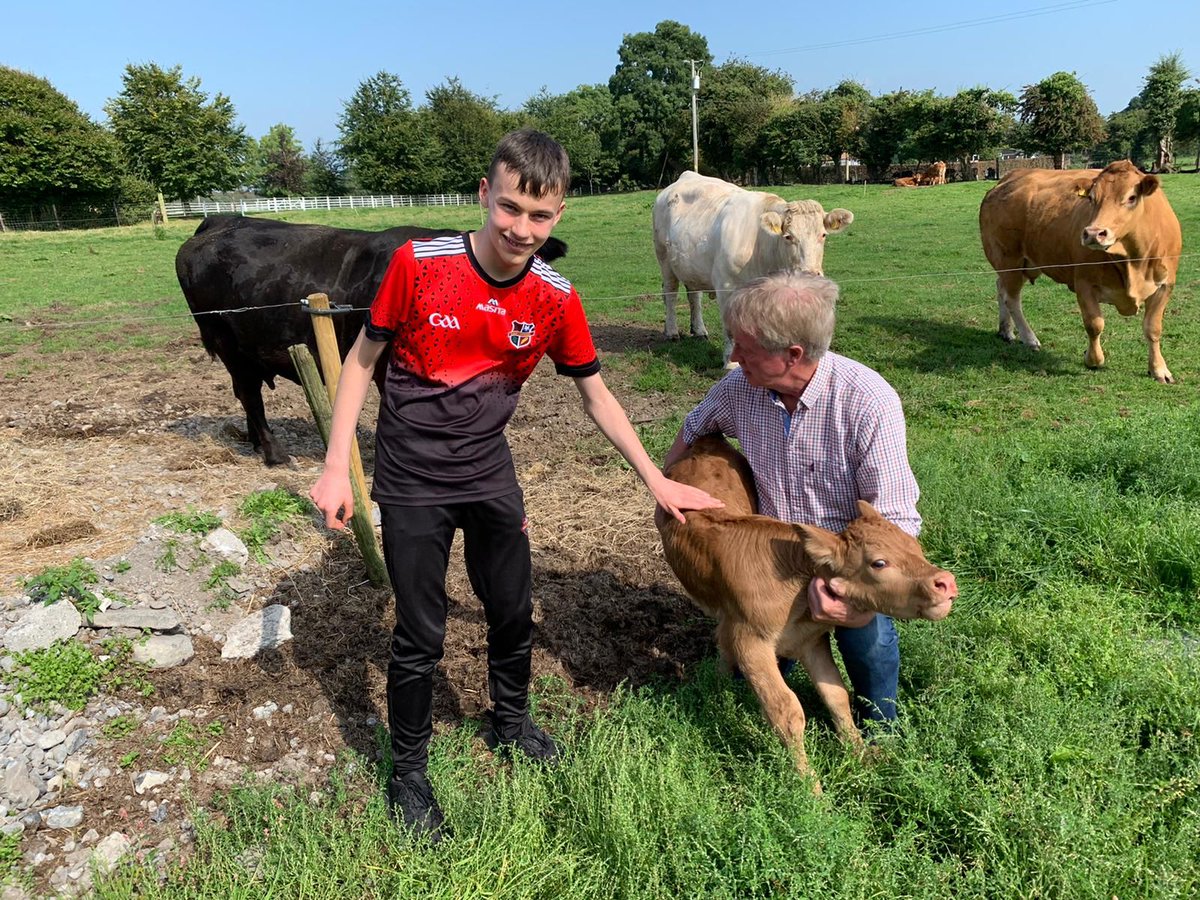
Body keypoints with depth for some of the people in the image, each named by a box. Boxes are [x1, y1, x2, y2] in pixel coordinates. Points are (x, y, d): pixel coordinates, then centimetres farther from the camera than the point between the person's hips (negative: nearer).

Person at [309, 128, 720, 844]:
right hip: (412, 484, -3)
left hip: (490, 476, 3)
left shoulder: (556, 299, -8)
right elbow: (362, 360, -6)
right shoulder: (419, 265, -16)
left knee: (514, 612, 15)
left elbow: (597, 395, 3)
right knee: (422, 635, 4)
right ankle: (409, 774, 28)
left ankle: (511, 720, 44)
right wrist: (336, 468, -9)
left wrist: (657, 480, 3)